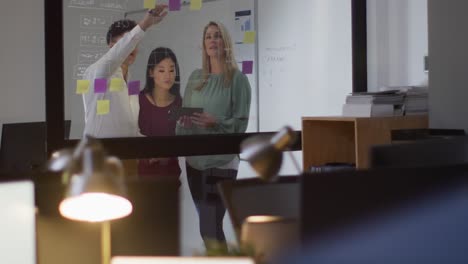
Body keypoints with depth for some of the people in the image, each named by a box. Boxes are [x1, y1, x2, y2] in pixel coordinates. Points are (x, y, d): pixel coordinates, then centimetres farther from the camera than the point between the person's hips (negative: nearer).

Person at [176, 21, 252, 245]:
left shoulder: (237, 79, -4)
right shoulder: (196, 77, 10)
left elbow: (241, 123, -8)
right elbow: (182, 114, 12)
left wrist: (215, 122, -24)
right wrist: (183, 120, -10)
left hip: (221, 160, -5)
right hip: (194, 158, 6)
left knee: (210, 229, -10)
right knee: (208, 226, 11)